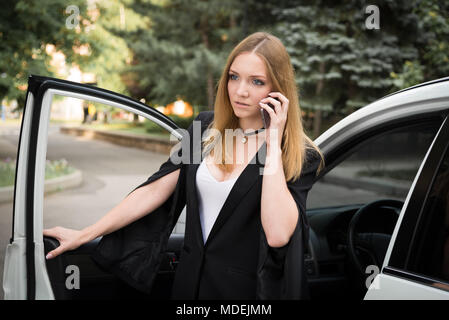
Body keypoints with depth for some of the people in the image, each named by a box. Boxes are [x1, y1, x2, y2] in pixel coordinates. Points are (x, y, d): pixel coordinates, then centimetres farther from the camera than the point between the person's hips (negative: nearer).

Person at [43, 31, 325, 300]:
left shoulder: (300, 156, -14)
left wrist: (273, 143, -26)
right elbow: (154, 191, 2)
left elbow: (278, 235, -29)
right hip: (191, 281, 4)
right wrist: (84, 235, 1)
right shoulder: (207, 128, 0)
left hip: (246, 291, -4)